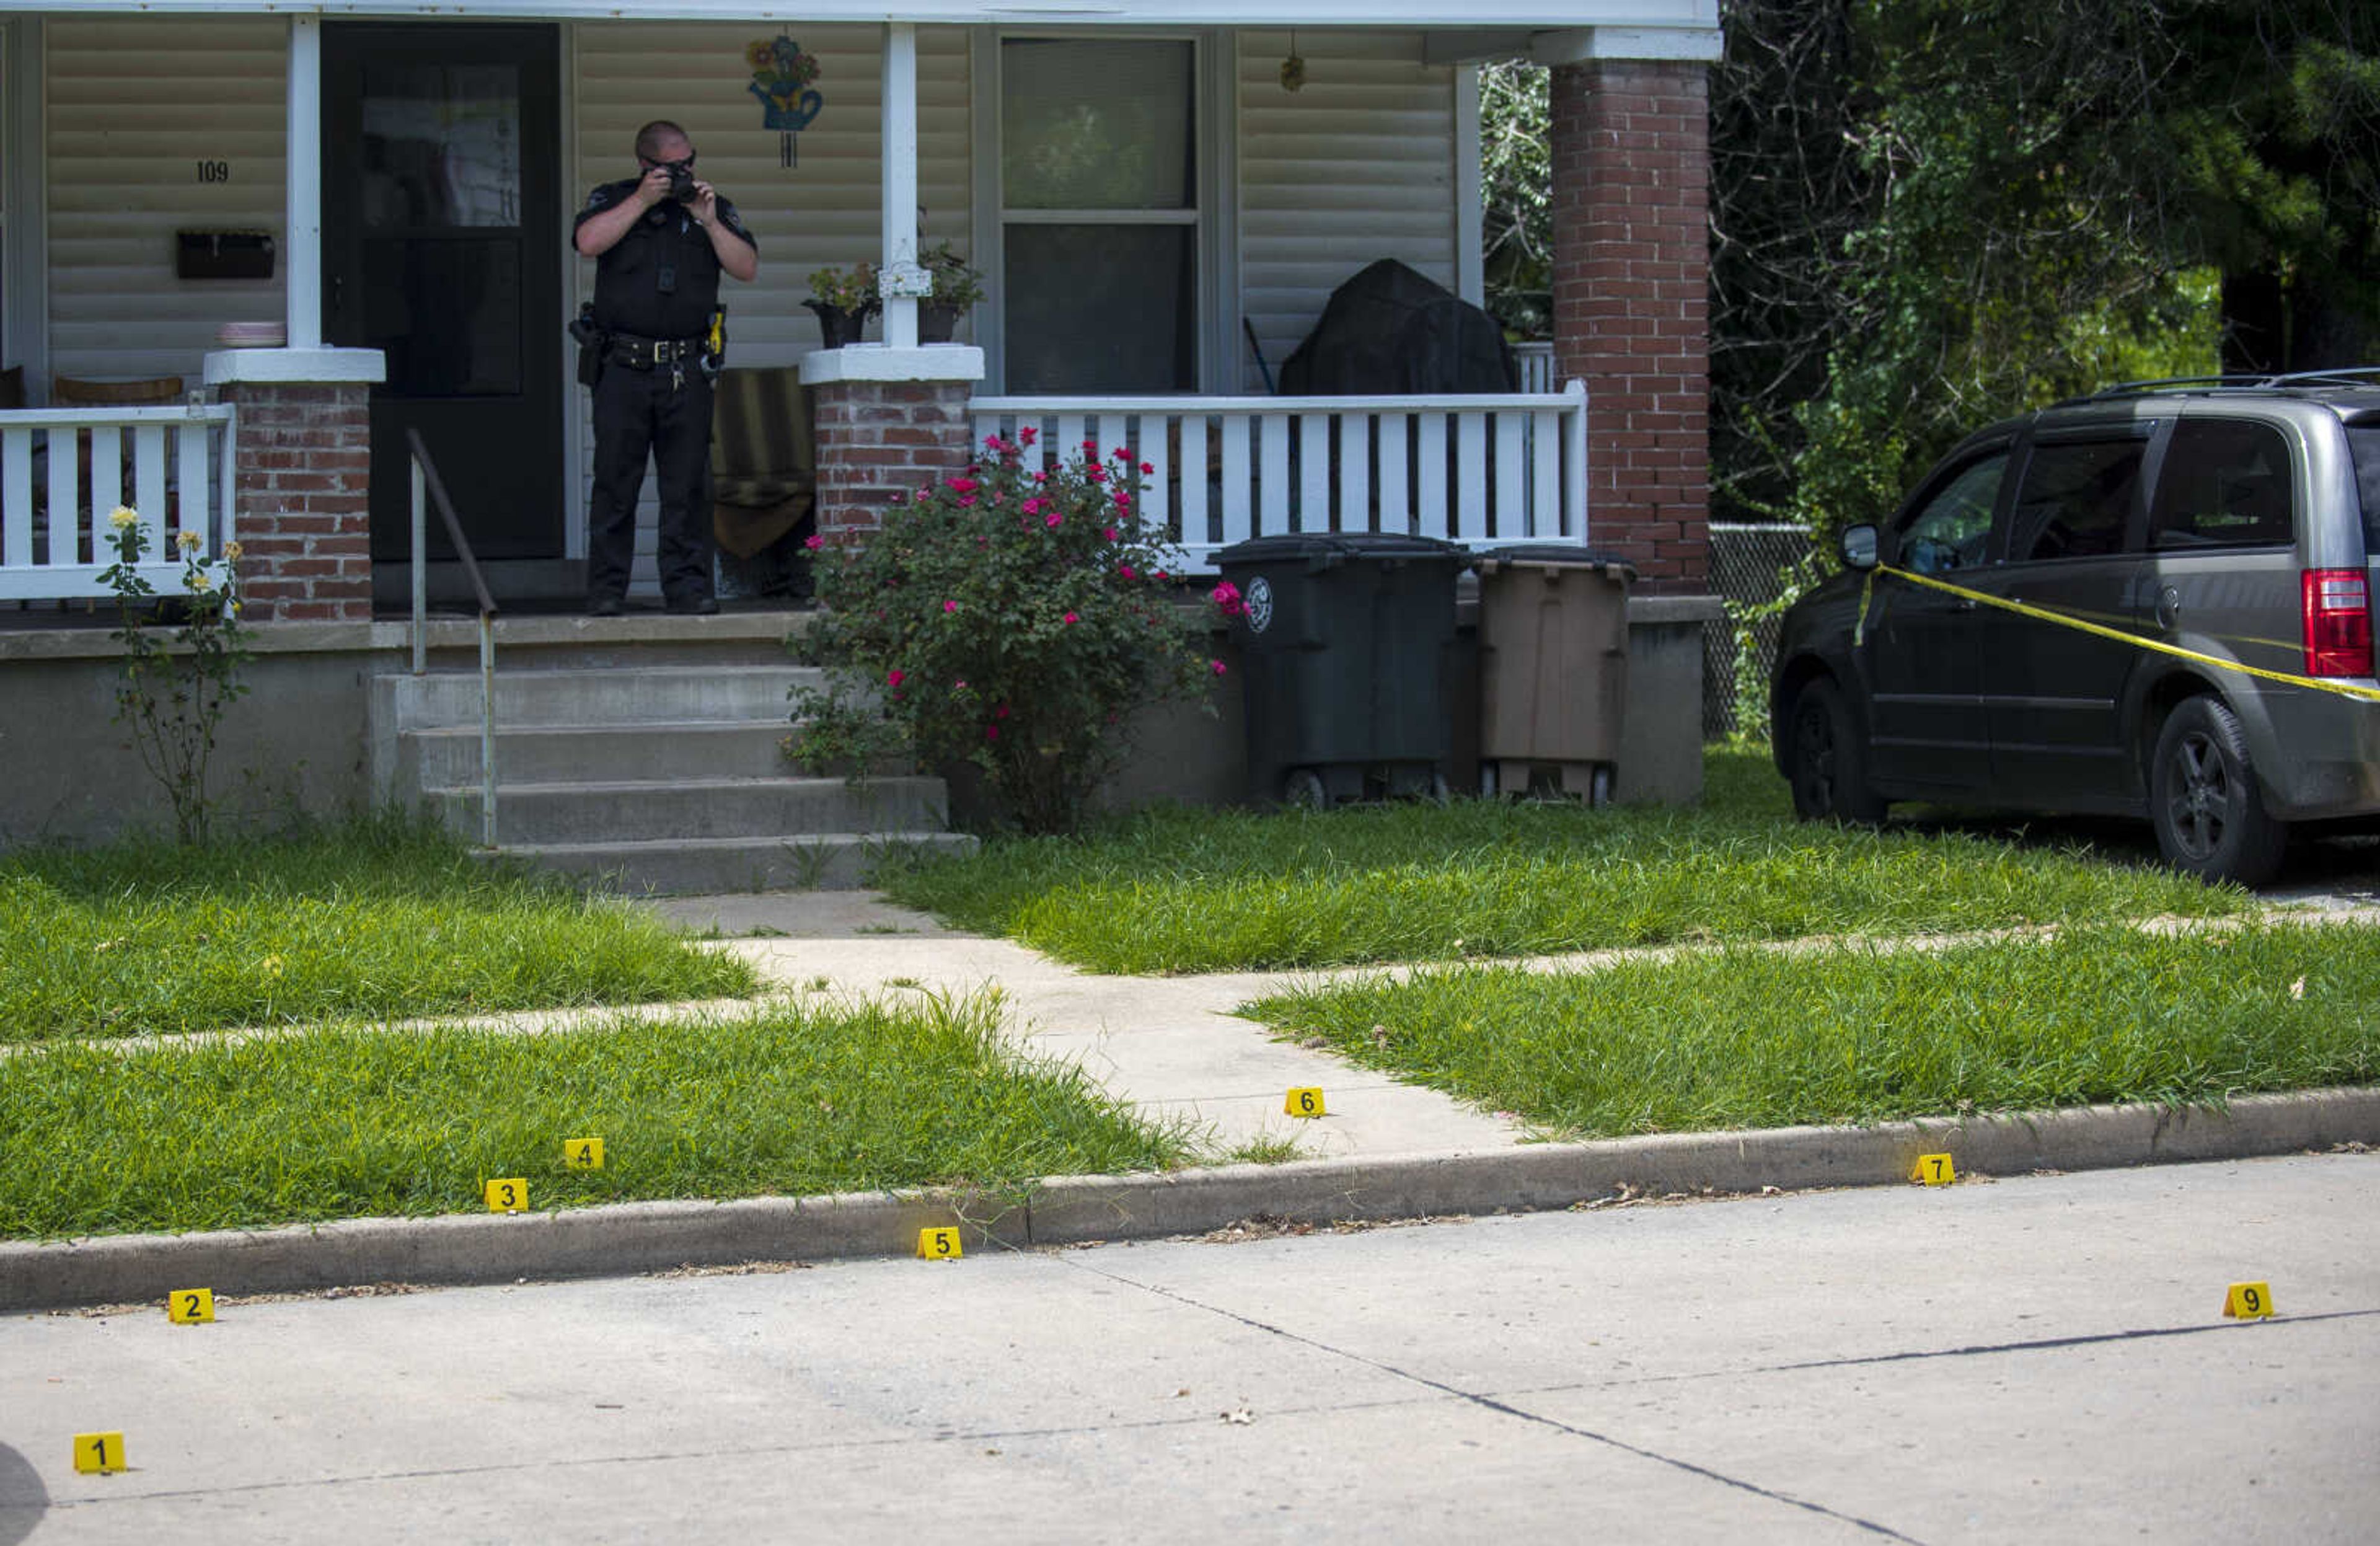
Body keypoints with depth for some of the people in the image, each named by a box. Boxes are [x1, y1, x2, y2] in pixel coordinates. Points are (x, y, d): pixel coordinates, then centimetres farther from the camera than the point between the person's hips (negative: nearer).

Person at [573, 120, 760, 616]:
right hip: (624, 366, -2)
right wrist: (642, 201, -10)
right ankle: (606, 589, 3)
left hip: (687, 370, 2)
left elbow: (747, 268, 5)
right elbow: (588, 242, -10)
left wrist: (709, 221, -6)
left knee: (688, 484, 1)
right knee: (615, 482, -1)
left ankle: (688, 584, 6)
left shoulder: (712, 206, 14)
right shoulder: (612, 200, 9)